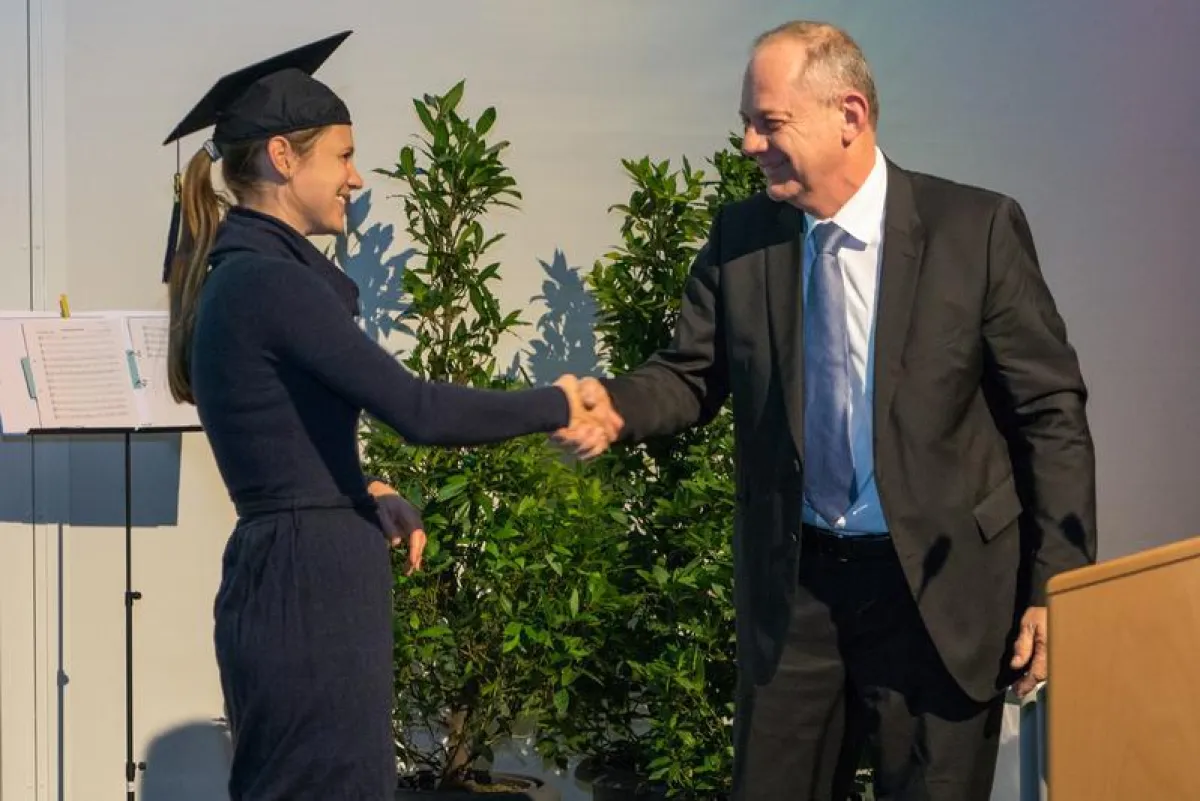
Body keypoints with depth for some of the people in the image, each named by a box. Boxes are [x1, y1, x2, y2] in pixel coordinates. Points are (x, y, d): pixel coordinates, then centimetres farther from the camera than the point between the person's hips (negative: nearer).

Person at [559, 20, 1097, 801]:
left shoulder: (976, 228, -10)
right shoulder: (741, 235, 0)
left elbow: (1050, 412, -7)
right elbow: (694, 374, 5)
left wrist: (1057, 584, -10)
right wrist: (614, 403, -19)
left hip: (938, 583, -3)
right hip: (793, 583, 3)